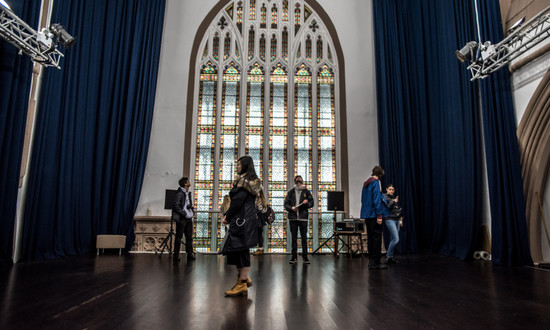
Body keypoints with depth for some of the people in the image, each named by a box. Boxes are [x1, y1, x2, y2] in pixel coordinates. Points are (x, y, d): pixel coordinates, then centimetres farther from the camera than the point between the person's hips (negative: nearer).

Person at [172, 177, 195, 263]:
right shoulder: (179, 194, -11)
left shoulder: (188, 193, 13)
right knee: (179, 238, 1)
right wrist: (185, 214, -16)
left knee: (189, 237, 11)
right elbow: (176, 207, -16)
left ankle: (190, 254, 19)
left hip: (189, 218, 8)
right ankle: (176, 256, 9)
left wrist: (192, 208, 4)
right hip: (181, 219, -8)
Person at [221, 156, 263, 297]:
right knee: (235, 249, 13)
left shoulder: (243, 181, -10)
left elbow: (237, 201, -16)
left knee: (240, 249, -4)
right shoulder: (252, 182, 19)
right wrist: (227, 215, 11)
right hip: (246, 220, 9)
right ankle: (244, 278, 22)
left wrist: (227, 217, -5)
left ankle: (242, 284, 3)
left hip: (242, 220, -9)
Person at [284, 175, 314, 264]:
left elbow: (311, 203, 9)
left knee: (304, 238, 1)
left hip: (303, 217, -1)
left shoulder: (306, 192, 8)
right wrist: (291, 208, -12)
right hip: (293, 217, 1)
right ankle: (294, 257, 13)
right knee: (294, 238, 6)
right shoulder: (291, 192, 9)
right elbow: (286, 204, 7)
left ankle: (305, 257, 8)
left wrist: (307, 203, -12)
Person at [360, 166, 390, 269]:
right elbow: (377, 199, -17)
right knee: (377, 237, -3)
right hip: (374, 214, -8)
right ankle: (375, 262, 0)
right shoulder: (375, 182, -10)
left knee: (371, 237, 12)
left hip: (367, 214, 8)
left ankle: (371, 261, 17)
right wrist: (379, 215, -18)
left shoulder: (366, 183, 15)